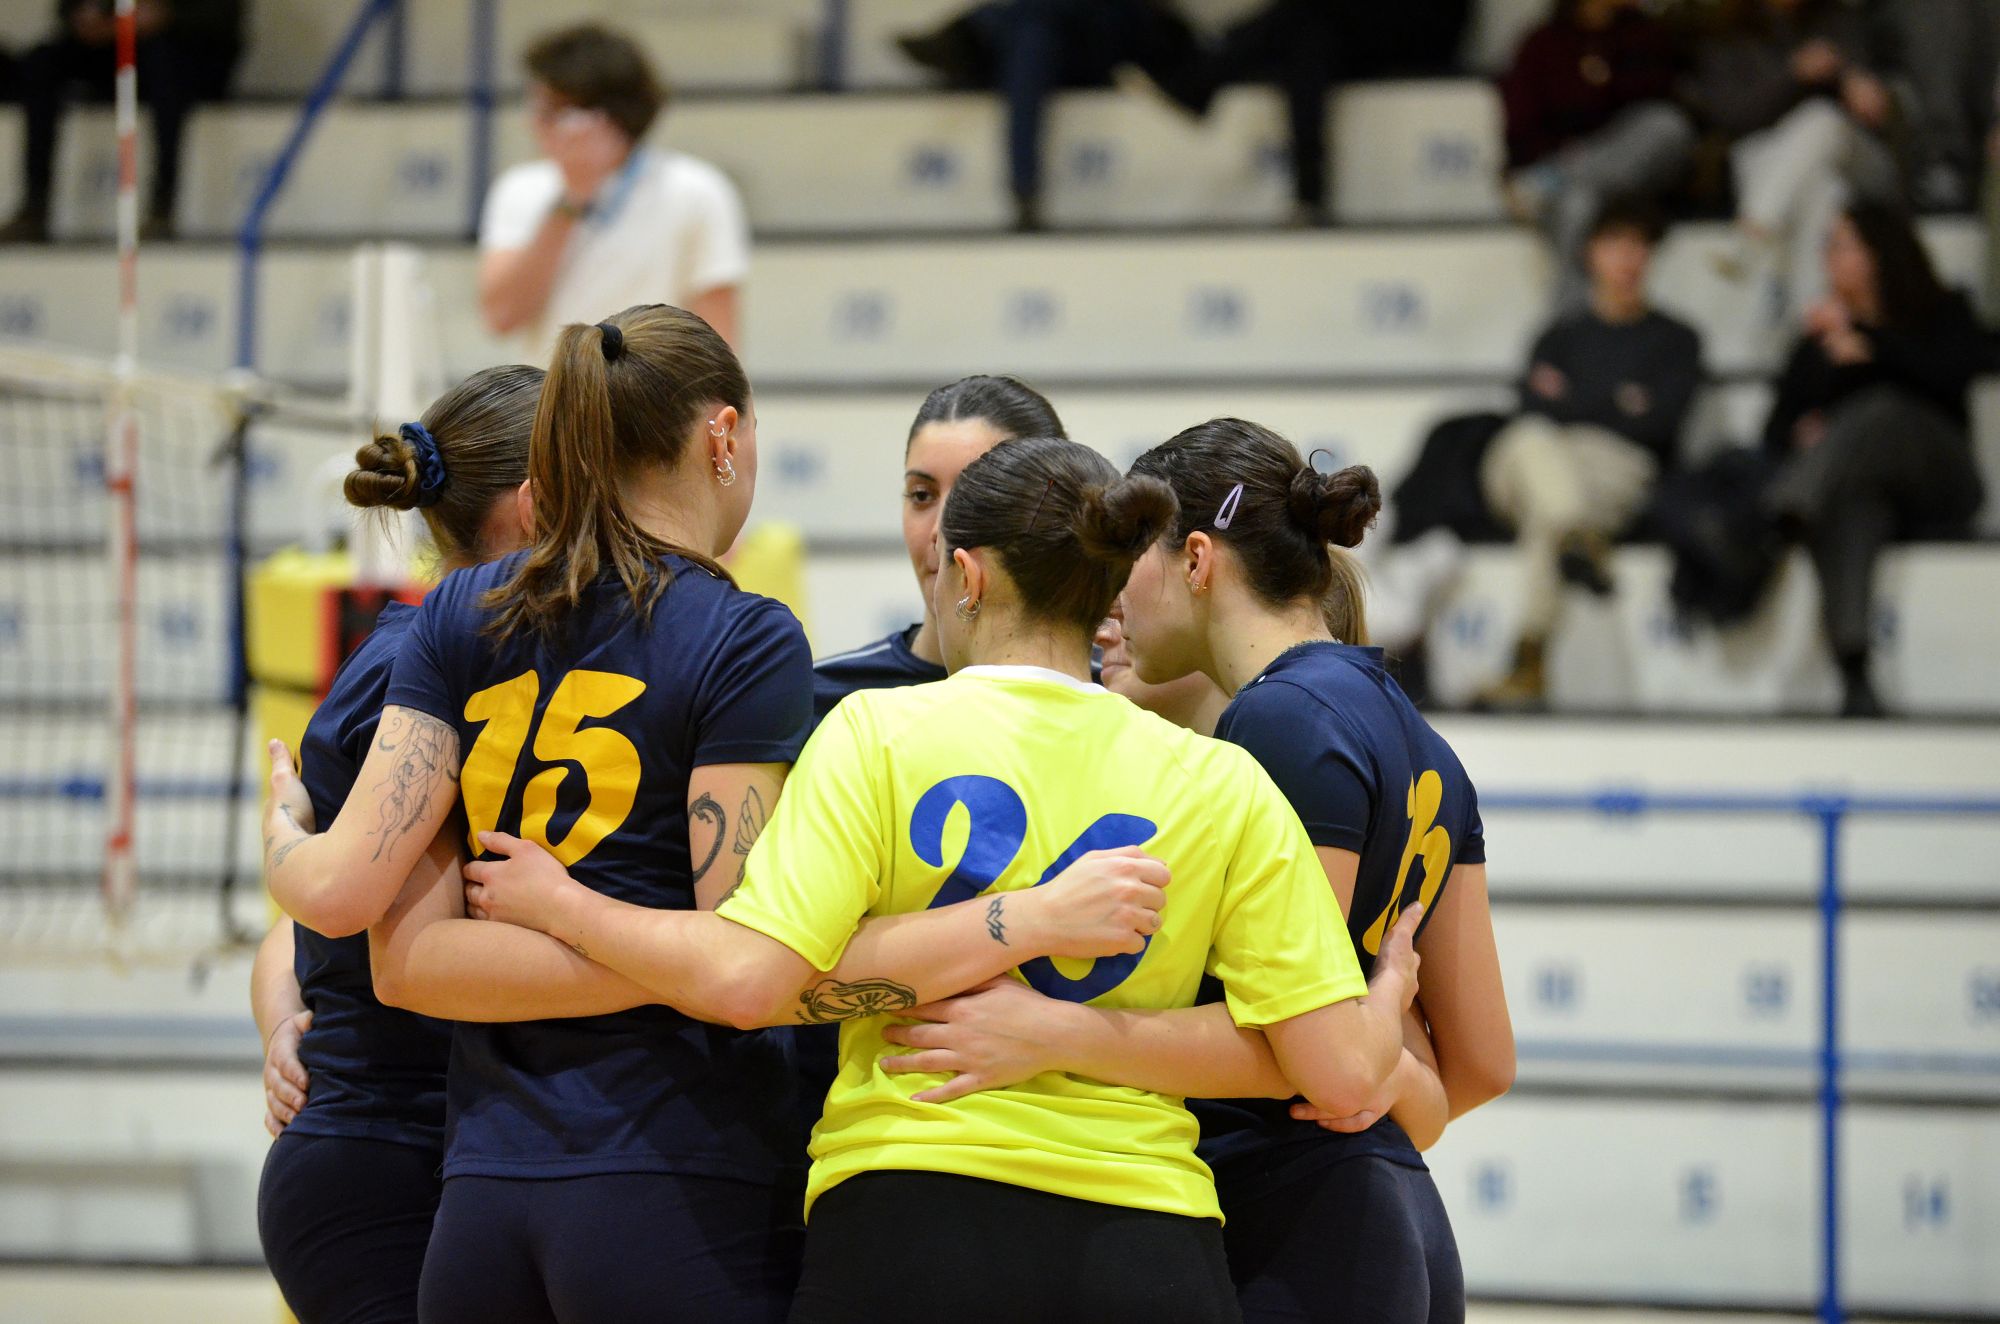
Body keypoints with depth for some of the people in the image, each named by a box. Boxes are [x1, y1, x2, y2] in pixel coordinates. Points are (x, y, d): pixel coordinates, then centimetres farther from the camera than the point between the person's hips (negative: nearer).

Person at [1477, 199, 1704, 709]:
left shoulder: (1675, 340, 18)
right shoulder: (1560, 337, 26)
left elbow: (1659, 421, -1)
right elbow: (1534, 410, 7)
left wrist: (1572, 403, 3)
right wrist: (1617, 405, -3)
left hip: (1619, 472, -2)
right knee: (1532, 438, -39)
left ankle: (1530, 662, -49)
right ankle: (1578, 539, -63)